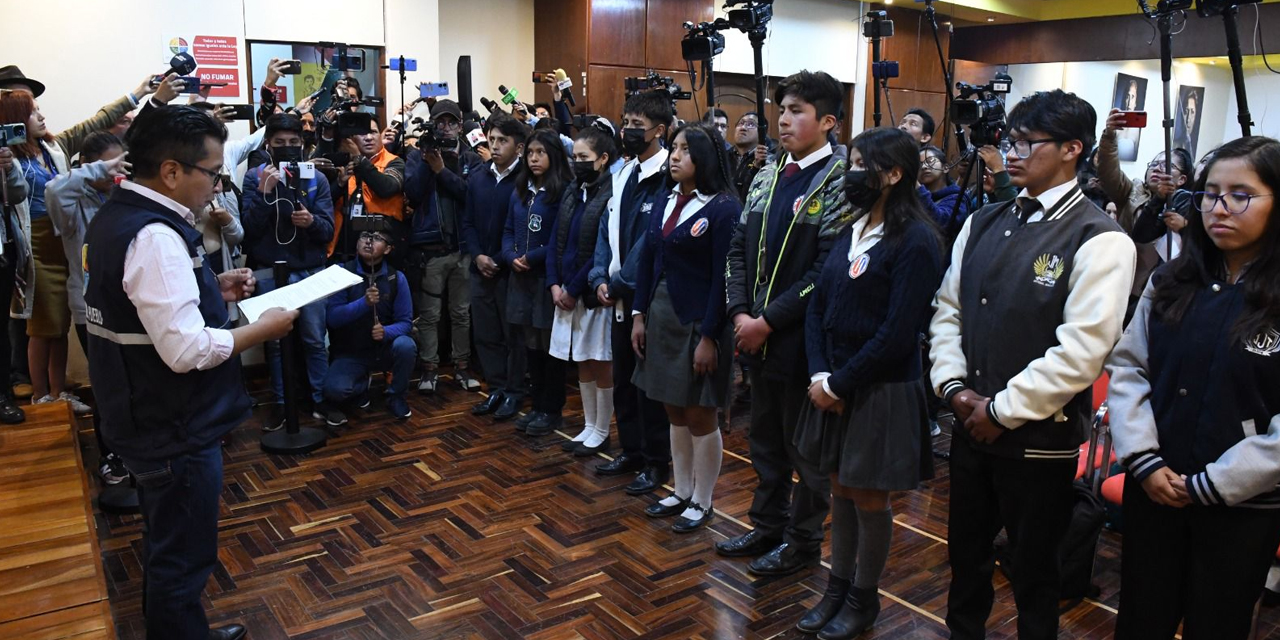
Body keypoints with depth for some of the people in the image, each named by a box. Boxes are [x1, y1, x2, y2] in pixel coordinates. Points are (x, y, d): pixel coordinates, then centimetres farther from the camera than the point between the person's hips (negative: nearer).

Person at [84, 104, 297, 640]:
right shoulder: (155, 238, -26)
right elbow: (188, 349, -31)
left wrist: (212, 289, 8)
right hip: (175, 432, -11)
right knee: (182, 561, 7)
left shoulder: (117, 215, 6)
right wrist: (263, 329, -18)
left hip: (144, 420, 11)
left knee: (167, 549, 26)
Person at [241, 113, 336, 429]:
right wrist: (265, 191, -19)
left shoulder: (317, 178, 2)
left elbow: (329, 230, -2)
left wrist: (312, 221, -23)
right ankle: (279, 403, 21)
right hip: (270, 272, -1)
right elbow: (250, 229, -9)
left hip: (311, 270, 1)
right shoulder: (254, 176, -1)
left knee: (315, 339, 6)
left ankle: (321, 400, 18)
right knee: (275, 340, 9)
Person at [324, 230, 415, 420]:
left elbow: (405, 322, -7)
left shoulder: (397, 278, -7)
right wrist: (364, 302, -32)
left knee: (405, 345, -33)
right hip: (349, 353, -1)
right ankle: (362, 384, 10)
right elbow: (332, 317, -17)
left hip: (384, 350, 1)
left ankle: (396, 396, -4)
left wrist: (386, 332, -29)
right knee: (334, 390, -29)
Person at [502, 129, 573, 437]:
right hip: (522, 279, 7)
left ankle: (552, 410, 16)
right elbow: (508, 231, 13)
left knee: (550, 347, 4)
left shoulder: (565, 192, -11)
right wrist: (512, 257, -5)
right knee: (531, 346, 13)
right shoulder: (520, 191, 12)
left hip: (549, 279, -7)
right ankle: (538, 406, 24)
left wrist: (532, 258, -14)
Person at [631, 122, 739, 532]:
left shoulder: (724, 208, -13)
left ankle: (701, 503, 21)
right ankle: (682, 492, 31)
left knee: (698, 416, 4)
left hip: (698, 322, -7)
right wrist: (640, 315, 6)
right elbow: (647, 260, 11)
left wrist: (709, 337, -17)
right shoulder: (668, 202, 8)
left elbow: (723, 278, -16)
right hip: (661, 317, 7)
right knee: (675, 413, 16)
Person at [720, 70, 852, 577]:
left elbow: (828, 271, -19)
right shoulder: (767, 177, 9)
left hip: (802, 339, -7)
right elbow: (739, 248, 10)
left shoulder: (840, 182, -13)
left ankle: (803, 540, 27)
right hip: (756, 337, 7)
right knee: (764, 438, 19)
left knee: (805, 445, 9)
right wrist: (740, 313, -4)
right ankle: (768, 526, 37)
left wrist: (769, 321, -17)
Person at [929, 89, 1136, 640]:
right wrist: (954, 386, -3)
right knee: (965, 554, 21)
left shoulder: (1100, 241, -14)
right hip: (970, 425, 6)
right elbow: (948, 309, 9)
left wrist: (1003, 409, -15)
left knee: (1034, 573, 13)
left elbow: (1081, 351, -20)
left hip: (1039, 439, -6)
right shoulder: (983, 223, 7)